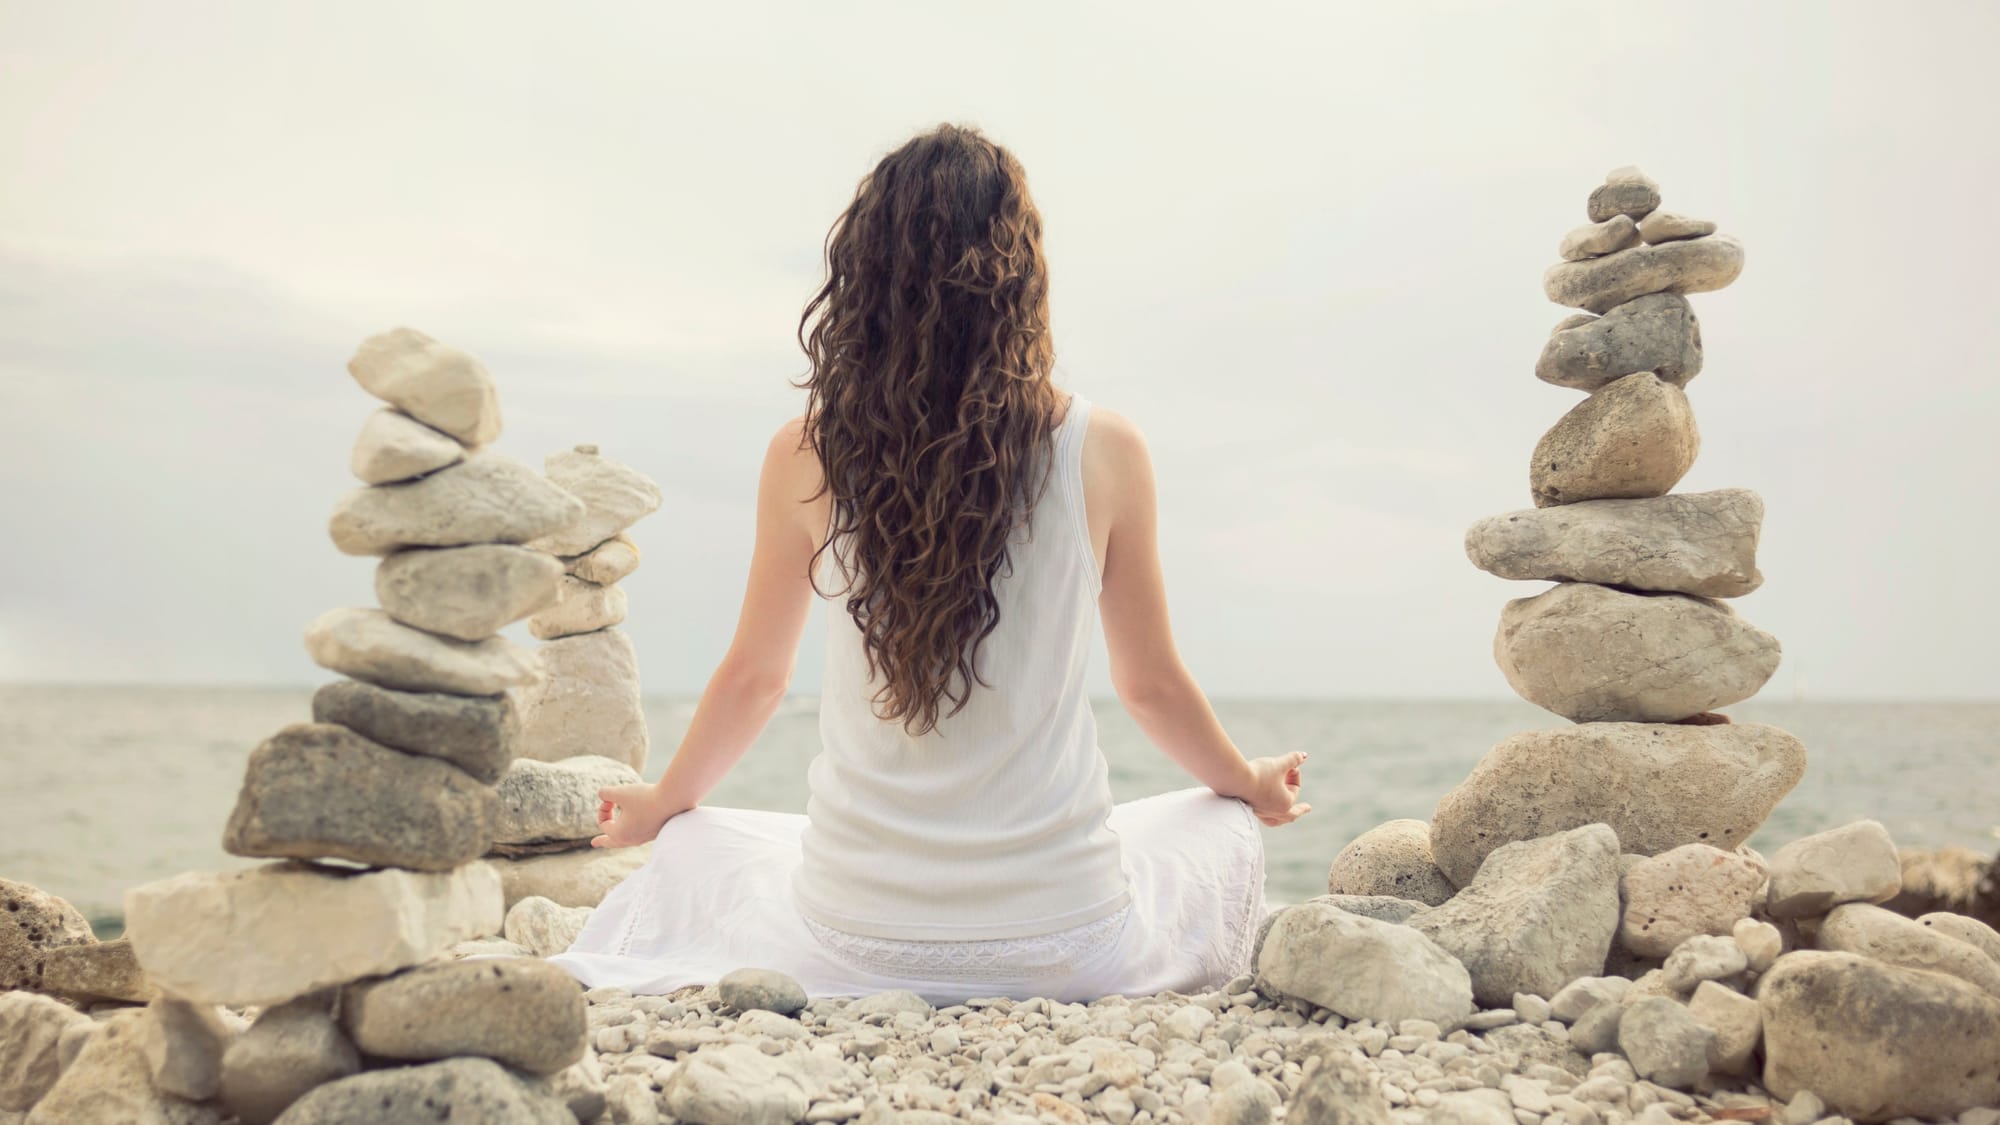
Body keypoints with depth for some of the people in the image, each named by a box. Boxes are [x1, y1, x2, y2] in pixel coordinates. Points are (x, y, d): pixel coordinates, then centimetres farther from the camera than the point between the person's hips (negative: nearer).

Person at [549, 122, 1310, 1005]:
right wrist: (1252, 785, 24)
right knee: (1224, 829, 29)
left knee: (696, 850, 33)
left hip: (856, 942, 1)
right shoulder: (1103, 450, -11)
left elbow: (753, 678, 5)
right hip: (1062, 944, -1)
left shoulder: (807, 454, -9)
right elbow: (1151, 687, 2)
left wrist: (661, 804, 26)